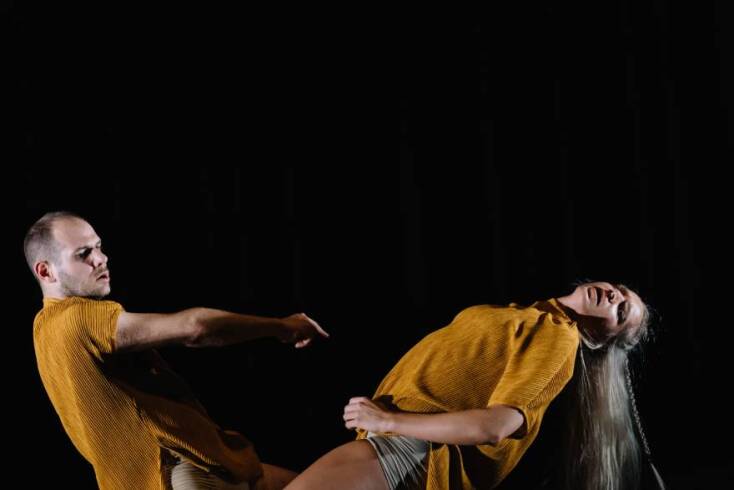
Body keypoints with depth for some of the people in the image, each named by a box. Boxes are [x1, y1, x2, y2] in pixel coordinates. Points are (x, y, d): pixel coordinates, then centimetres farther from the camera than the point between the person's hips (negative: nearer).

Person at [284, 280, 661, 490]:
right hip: (387, 435, 9)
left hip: (414, 448, -9)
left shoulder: (558, 338, -8)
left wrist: (387, 420, -16)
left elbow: (494, 426, -21)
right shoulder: (523, 316, 21)